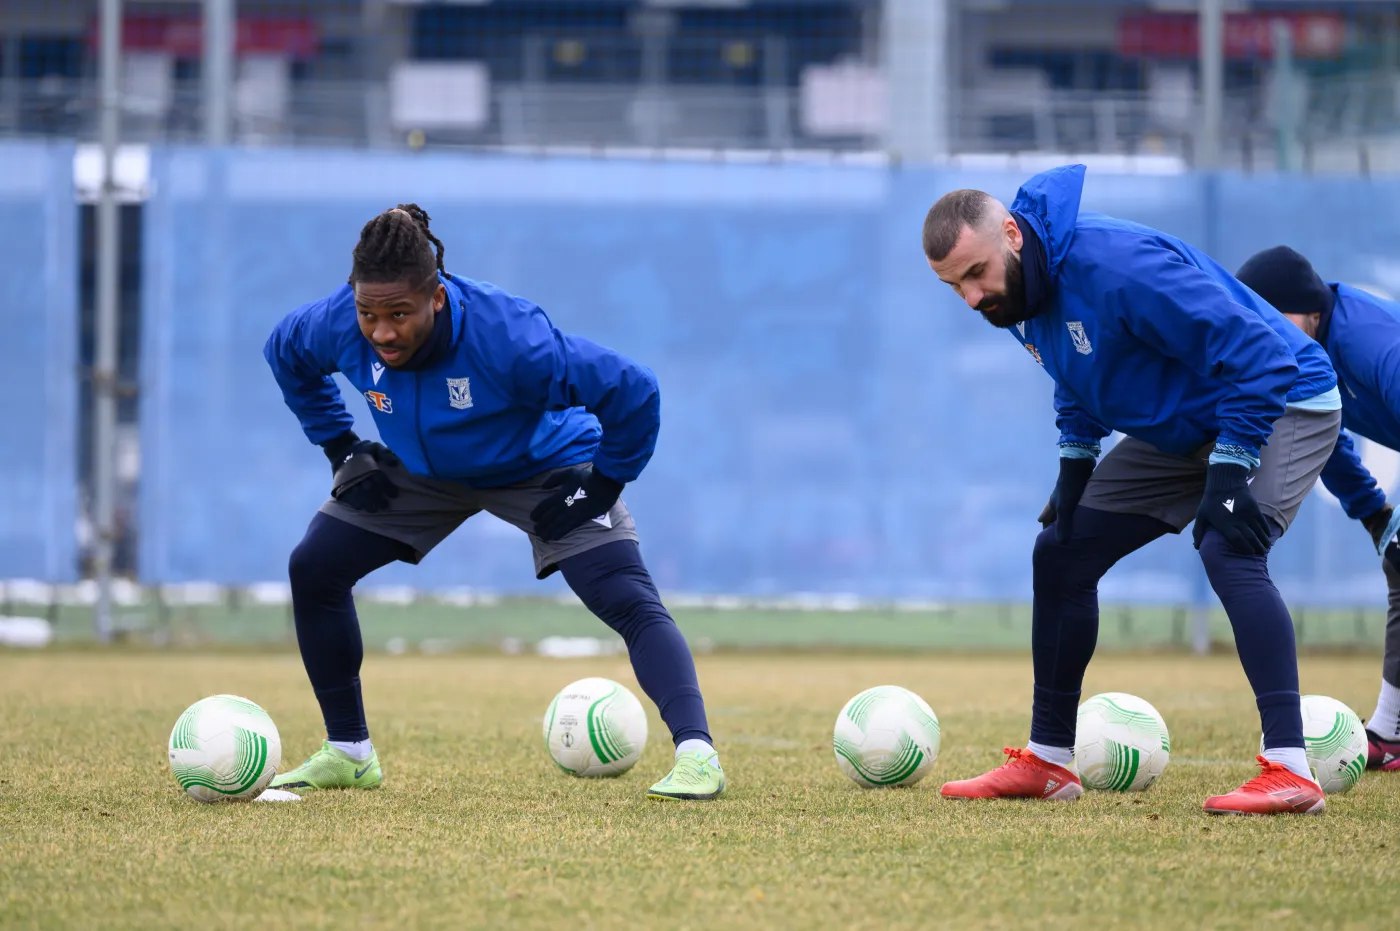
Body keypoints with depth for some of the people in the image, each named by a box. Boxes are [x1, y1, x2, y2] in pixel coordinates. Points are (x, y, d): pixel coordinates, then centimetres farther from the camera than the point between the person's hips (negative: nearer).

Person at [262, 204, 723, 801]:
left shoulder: (507, 338, -41)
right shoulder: (336, 326, -26)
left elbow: (633, 392, -34)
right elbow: (285, 354, 1)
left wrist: (603, 486, -24)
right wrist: (338, 447, -1)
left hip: (545, 471, -5)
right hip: (423, 470, 5)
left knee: (630, 604, -23)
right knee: (314, 568, -3)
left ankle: (696, 754, -29)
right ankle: (348, 753, 10)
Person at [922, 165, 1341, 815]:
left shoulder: (1111, 263, -34)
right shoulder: (1018, 294, -6)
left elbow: (1255, 351, -32)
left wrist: (1231, 470, -31)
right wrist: (1076, 463, 3)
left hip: (1280, 405, -9)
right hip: (1178, 433, 9)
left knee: (1227, 553, -33)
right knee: (1060, 553, 9)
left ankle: (1289, 772, -36)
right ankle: (1047, 762, 21)